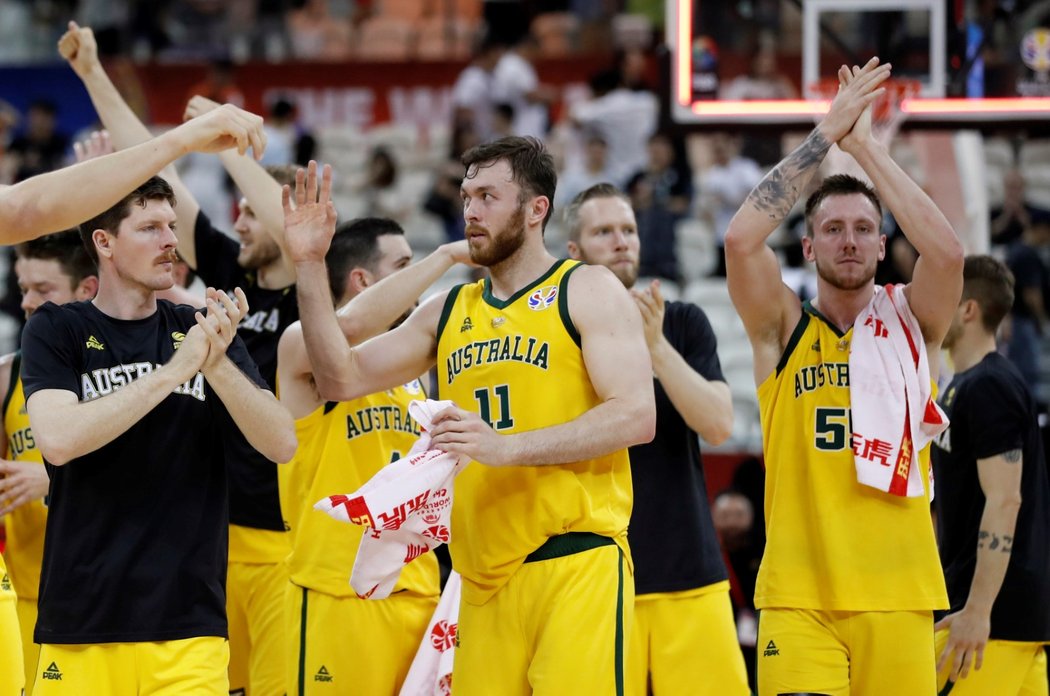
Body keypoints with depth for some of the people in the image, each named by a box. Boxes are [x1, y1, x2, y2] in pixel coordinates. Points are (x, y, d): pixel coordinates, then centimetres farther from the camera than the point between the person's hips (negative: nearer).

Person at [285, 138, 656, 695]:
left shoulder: (587, 292, 0)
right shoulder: (448, 312, 18)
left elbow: (636, 417, -11)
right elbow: (343, 379, 17)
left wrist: (507, 446, -20)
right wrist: (310, 267, 6)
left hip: (577, 564, -5)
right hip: (485, 581, 5)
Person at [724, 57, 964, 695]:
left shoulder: (911, 327, 9)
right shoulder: (783, 330, 8)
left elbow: (947, 251, -11)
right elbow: (741, 239, -10)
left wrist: (867, 147, -8)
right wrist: (826, 136, -9)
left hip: (898, 595, 1)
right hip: (798, 595, -1)